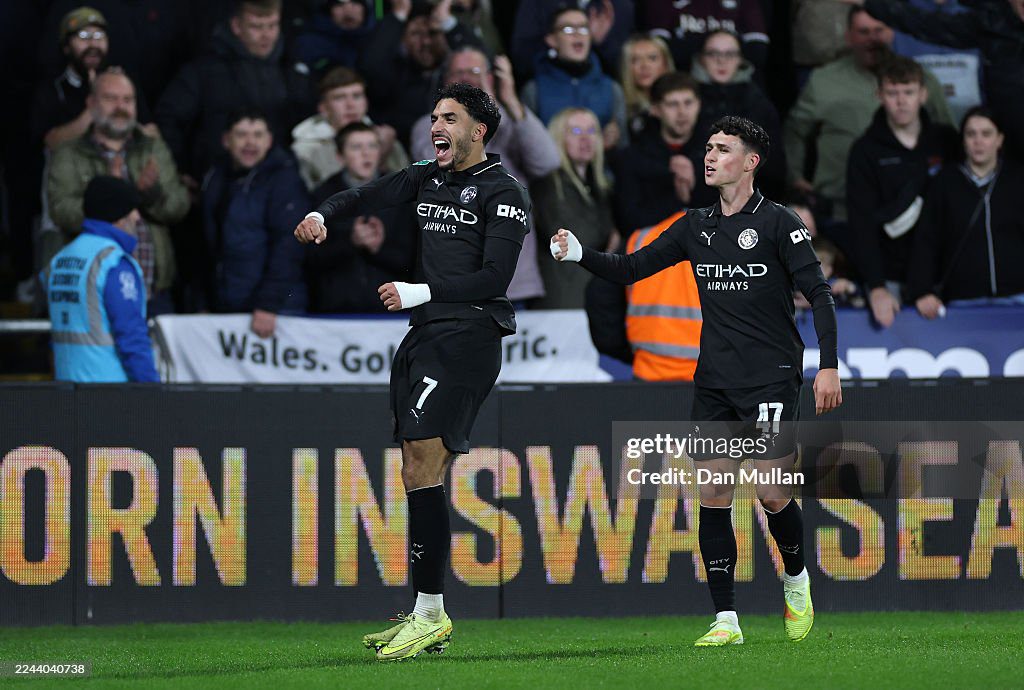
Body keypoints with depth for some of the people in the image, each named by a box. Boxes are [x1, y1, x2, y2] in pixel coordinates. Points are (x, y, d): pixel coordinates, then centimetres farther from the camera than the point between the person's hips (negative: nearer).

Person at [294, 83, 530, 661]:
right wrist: (324, 214, 1)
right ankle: (428, 619, 10)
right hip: (426, 333, 8)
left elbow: (495, 276, -13)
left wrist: (420, 292, -15)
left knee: (421, 475, -16)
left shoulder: (502, 190, -6)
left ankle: (431, 614, -15)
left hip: (468, 336, -8)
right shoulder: (429, 178, 16)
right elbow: (368, 196, 22)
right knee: (422, 478, 7)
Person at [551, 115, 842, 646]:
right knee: (713, 495, -2)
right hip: (714, 382, 5)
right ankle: (725, 619, 1)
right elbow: (630, 269, 13)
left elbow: (818, 294, -7)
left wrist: (829, 367, -16)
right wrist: (580, 254, -5)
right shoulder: (695, 228, 11)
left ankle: (795, 578, 20)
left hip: (771, 379, -5)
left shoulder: (777, 223, -5)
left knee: (771, 493, -9)